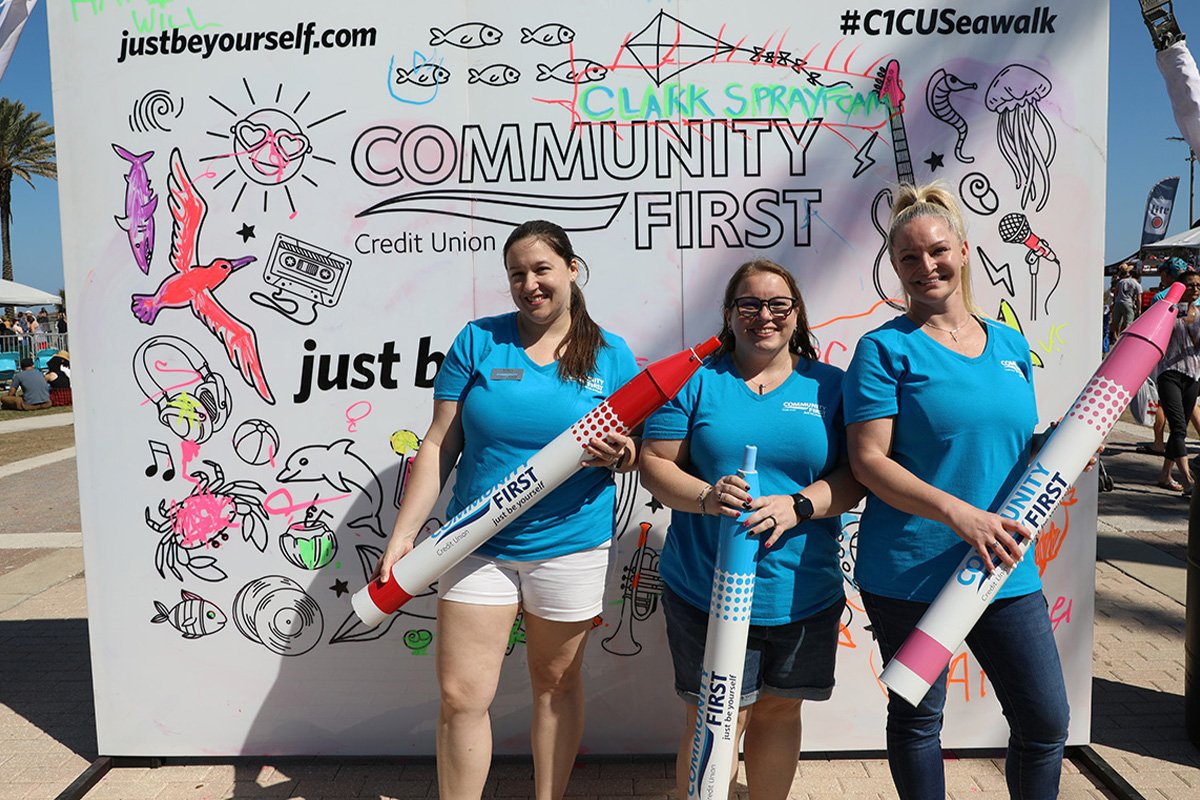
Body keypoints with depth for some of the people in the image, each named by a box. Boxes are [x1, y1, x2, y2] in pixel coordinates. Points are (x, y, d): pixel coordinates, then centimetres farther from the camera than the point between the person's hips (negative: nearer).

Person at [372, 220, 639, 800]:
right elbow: (438, 447, 0)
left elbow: (637, 451, 6)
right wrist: (403, 534, -5)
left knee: (556, 683, 16)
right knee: (460, 696, 2)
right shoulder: (478, 341, 0)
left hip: (571, 548, 0)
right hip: (477, 544, 0)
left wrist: (619, 454, -18)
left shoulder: (611, 354, 0)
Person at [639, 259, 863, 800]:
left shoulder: (829, 386, 5)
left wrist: (797, 506, -19)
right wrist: (705, 497, -21)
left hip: (804, 592, 2)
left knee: (779, 712, 17)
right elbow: (654, 464, -2)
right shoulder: (696, 381, 2)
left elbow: (854, 475, -1)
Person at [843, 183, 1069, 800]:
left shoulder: (1011, 345, 10)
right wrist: (957, 512, -24)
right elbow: (868, 460, -14)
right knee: (916, 720, 12)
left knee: (1047, 722, 11)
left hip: (1005, 569, 5)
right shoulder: (885, 349, -7)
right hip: (909, 570, -4)